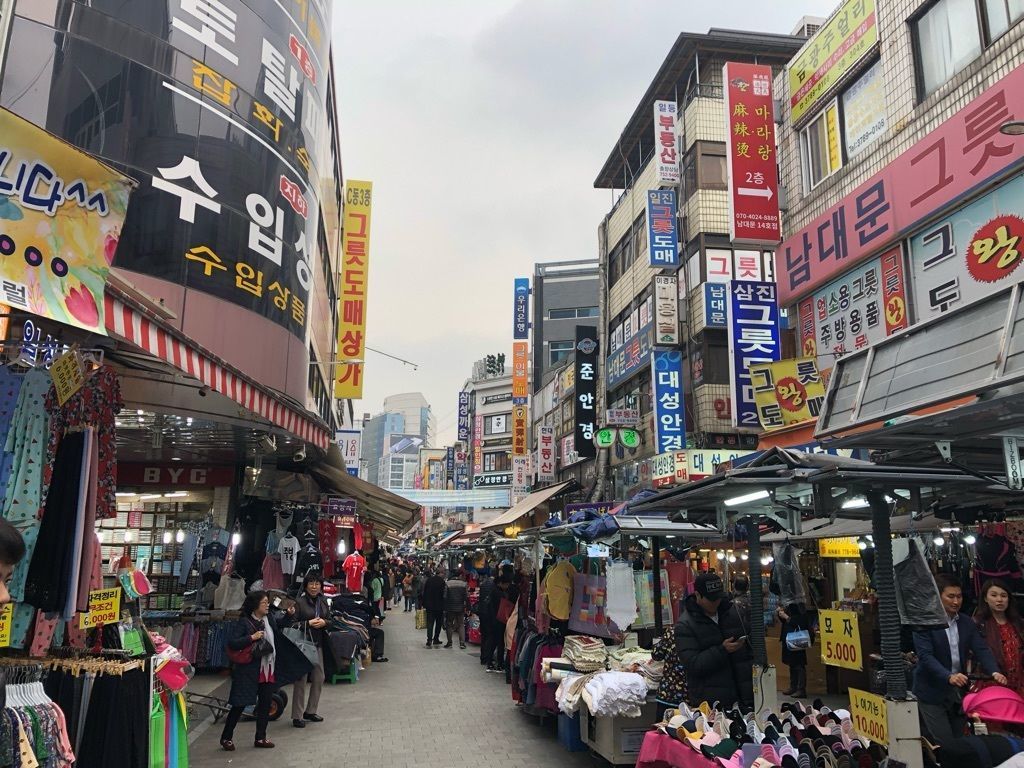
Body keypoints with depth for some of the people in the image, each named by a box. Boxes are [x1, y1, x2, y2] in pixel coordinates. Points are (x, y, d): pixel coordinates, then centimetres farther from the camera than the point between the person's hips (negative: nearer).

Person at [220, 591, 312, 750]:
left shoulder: (269, 619, 4)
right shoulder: (243, 622, -15)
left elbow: (279, 625, 26)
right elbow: (232, 643, -20)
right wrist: (252, 638, -25)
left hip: (268, 669, 7)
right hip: (248, 670, -6)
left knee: (266, 703, 10)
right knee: (240, 704, 2)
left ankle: (260, 738, 23)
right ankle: (226, 738, 19)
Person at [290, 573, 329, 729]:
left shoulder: (323, 601, 8)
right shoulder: (299, 601, -11)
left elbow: (329, 618, 15)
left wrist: (324, 622, -5)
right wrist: (309, 623, -19)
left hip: (318, 644, 7)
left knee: (319, 678, 10)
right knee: (301, 679, -2)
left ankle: (310, 711, 25)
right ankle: (297, 716, 8)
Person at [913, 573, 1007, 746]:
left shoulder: (967, 623, 8)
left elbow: (981, 650, -1)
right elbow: (925, 656, -20)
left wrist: (994, 672, -20)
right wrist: (948, 676, -34)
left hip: (959, 692, 6)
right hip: (932, 693, -6)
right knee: (944, 744, -6)